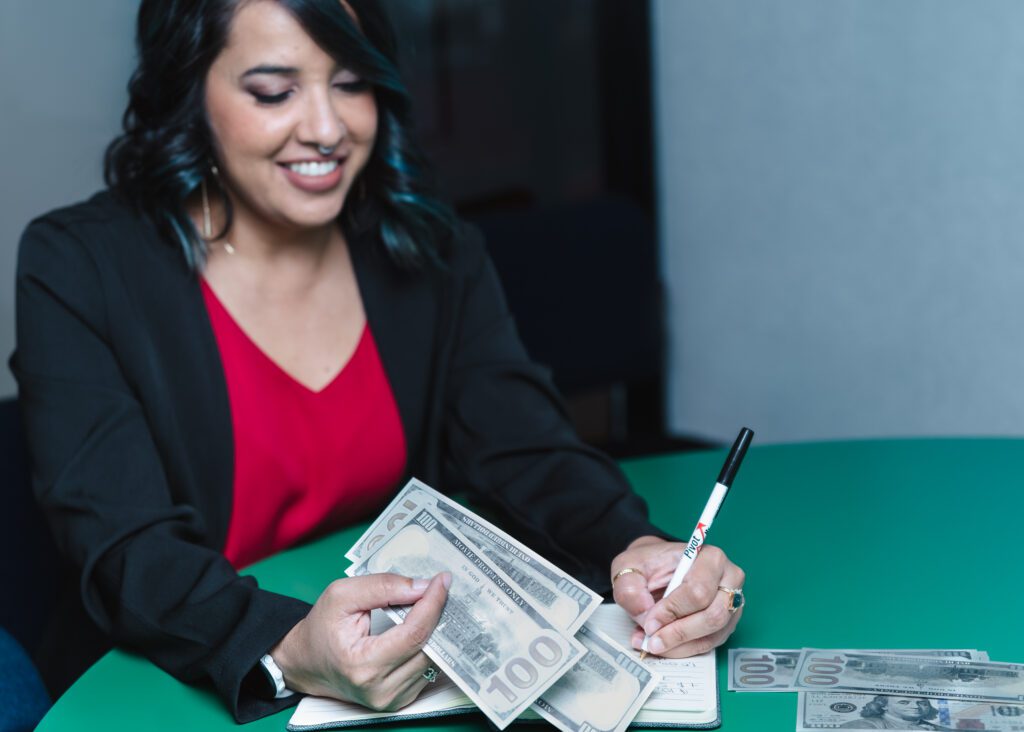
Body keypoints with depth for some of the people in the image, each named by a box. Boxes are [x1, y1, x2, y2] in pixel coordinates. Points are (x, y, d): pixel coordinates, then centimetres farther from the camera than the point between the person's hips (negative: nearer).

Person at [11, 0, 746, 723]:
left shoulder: (430, 252, 3)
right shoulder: (77, 269, -9)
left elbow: (526, 448, -5)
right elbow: (126, 547, -17)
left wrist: (635, 550, -27)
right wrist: (290, 655, -37)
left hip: (412, 677, 2)